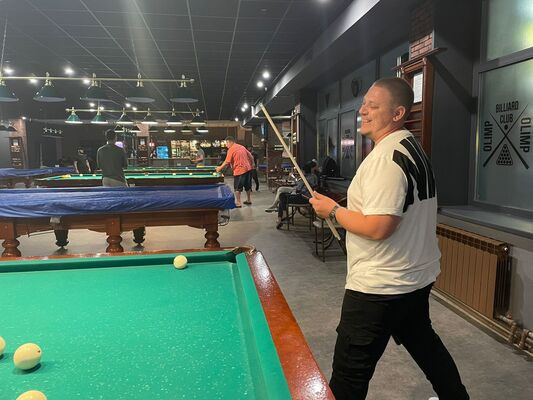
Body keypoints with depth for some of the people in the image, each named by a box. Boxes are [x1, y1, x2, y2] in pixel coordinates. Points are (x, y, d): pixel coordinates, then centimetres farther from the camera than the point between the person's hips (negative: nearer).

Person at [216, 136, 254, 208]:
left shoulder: (231, 149, -8)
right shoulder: (242, 147, 14)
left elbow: (227, 162, -10)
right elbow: (251, 157, 15)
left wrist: (220, 168, 0)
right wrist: (252, 165, 24)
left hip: (239, 170, -7)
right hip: (248, 169, 8)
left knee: (237, 187, 3)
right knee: (248, 185, 19)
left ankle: (238, 203, 6)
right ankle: (249, 200, 29)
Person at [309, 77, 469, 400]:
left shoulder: (386, 157, -22)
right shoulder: (414, 148, 10)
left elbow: (378, 228, -27)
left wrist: (333, 210, -14)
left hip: (381, 288, -10)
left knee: (349, 373, 2)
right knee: (423, 341, 30)